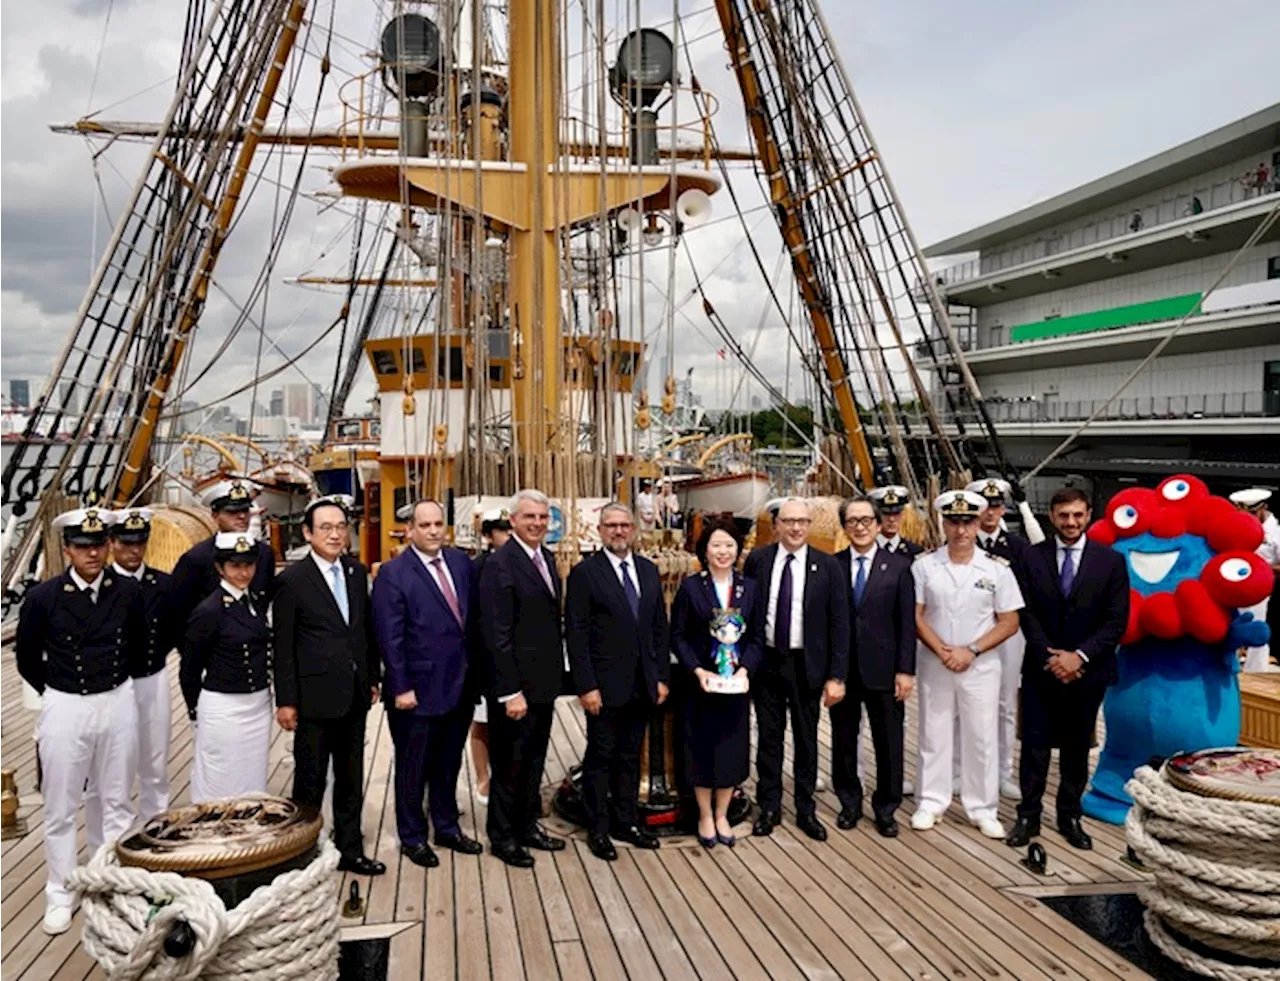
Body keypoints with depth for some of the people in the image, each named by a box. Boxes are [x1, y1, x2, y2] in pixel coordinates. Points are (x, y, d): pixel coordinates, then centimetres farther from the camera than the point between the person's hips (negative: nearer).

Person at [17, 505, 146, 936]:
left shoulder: (128, 592, -5)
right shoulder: (43, 597, -10)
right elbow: (27, 658, 5)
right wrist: (56, 691, 12)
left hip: (118, 704, 2)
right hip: (64, 708, -1)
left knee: (116, 803, 14)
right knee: (61, 810, 8)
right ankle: (60, 896, 23)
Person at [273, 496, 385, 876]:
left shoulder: (358, 573, 6)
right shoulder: (292, 580, -10)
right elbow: (282, 646, -9)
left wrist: (373, 678, 10)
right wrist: (286, 701, -10)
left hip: (354, 697, 5)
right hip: (314, 698, -5)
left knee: (351, 781, 15)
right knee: (310, 782, 7)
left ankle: (350, 850, 28)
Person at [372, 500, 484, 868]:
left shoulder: (461, 562, 5)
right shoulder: (393, 574, -12)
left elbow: (473, 618, 8)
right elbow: (390, 637, -13)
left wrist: (473, 673, 6)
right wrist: (401, 688, -14)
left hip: (460, 687, 5)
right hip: (418, 692, -5)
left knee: (448, 765, 19)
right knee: (413, 769, 11)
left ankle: (447, 828, 35)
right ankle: (412, 837, 26)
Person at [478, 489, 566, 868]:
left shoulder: (545, 558, 10)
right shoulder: (499, 565, -17)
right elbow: (497, 635, -19)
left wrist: (556, 677, 12)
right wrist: (510, 692, -20)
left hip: (544, 684, 8)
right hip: (516, 687, -8)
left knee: (534, 762, 19)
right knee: (509, 765, 7)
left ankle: (528, 826, 34)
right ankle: (502, 837, 22)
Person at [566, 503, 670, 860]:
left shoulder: (649, 570, 9)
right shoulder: (584, 573, -8)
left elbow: (660, 628, 11)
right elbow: (576, 635, -11)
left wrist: (662, 677, 6)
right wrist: (586, 686, -15)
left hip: (642, 684, 5)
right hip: (605, 685, -5)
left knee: (630, 757, 15)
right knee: (600, 757, 7)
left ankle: (626, 822, 27)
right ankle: (598, 830, 18)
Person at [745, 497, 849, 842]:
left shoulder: (827, 566, -6)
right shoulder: (757, 560, -1)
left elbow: (839, 624, -5)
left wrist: (836, 675, -9)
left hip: (807, 665, -1)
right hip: (766, 662, 1)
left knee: (807, 740, 11)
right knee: (768, 738, 11)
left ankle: (806, 810, 25)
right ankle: (769, 808, 25)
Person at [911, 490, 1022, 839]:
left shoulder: (997, 569, -4)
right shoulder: (924, 565, -3)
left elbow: (1009, 622, -3)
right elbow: (915, 616, -3)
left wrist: (971, 651, -12)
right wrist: (942, 652, -13)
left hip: (980, 666, 0)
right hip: (934, 665, 1)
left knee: (982, 738, 5)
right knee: (933, 735, 9)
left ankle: (983, 809, 17)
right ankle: (931, 803, 20)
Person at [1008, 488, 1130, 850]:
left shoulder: (1111, 561, -1)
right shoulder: (1032, 557, -1)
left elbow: (1116, 621, -4)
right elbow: (1027, 614, -2)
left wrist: (1080, 656, -14)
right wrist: (1050, 656, -13)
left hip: (1087, 671, 0)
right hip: (1041, 668, 0)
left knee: (1077, 747, 11)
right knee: (1035, 745, 4)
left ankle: (1070, 817, 23)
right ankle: (1028, 816, 13)